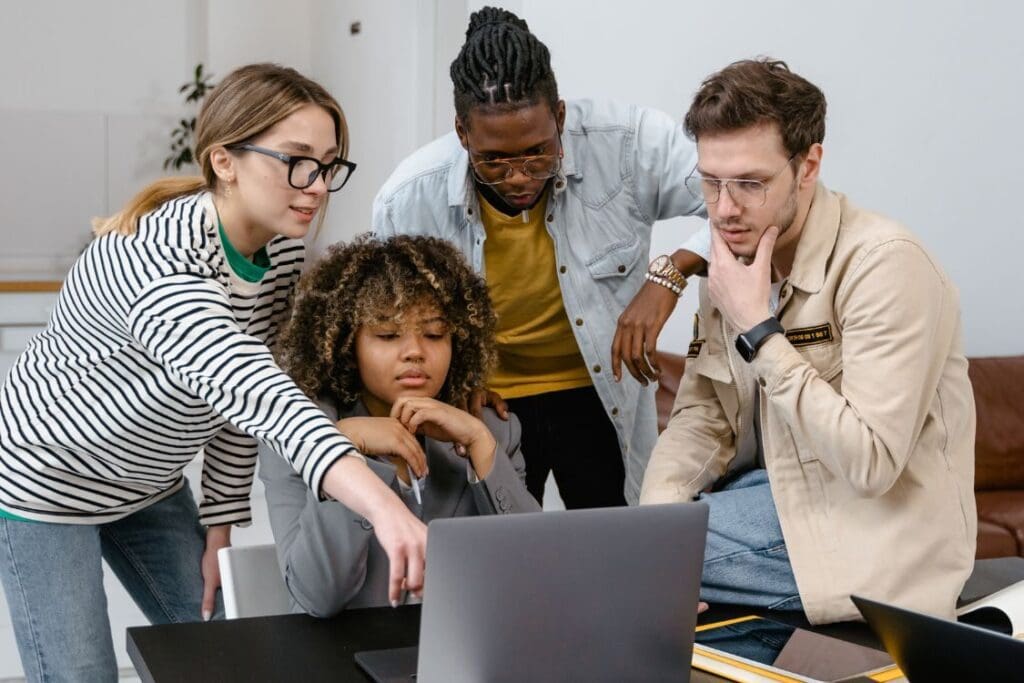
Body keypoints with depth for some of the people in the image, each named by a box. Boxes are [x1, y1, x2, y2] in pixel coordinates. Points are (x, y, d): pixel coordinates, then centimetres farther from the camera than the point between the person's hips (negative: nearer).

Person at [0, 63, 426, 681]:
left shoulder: (284, 250, -11)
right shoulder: (160, 263, -37)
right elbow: (252, 391, -53)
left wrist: (220, 522, -1)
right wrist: (384, 507, -65)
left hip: (149, 480, 7)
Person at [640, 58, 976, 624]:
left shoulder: (885, 264, -21)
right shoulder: (734, 259, 4)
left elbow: (871, 463, -26)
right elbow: (700, 414, 7)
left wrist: (758, 332, -25)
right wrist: (655, 511, -13)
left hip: (871, 538, -8)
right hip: (776, 489, 8)